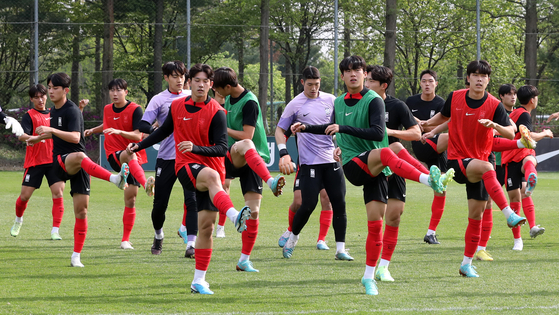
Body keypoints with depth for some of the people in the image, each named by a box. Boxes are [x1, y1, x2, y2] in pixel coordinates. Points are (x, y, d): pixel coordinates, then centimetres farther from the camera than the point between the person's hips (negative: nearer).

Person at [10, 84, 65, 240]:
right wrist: (33, 138, -42)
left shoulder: (52, 113, 12)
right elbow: (22, 135, -18)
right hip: (34, 161, -3)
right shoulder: (29, 116, -3)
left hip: (54, 160, 3)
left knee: (58, 192, -11)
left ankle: (55, 230, -9)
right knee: (25, 195, 1)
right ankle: (18, 220, 32)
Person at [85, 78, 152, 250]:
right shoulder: (107, 109, 9)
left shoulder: (135, 110, -6)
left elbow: (138, 135, -17)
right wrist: (93, 130, 28)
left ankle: (125, 239, 8)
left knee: (130, 199, -1)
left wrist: (118, 131, -28)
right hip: (114, 156, 1)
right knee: (129, 156, -38)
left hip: (134, 156, -1)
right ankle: (146, 183, -67)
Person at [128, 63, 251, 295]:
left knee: (206, 225, -1)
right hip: (186, 167, 0)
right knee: (212, 176, -36)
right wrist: (139, 146, 25)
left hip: (212, 171, 0)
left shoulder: (216, 112, -5)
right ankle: (234, 216, -63)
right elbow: (164, 131, 24)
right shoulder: (177, 106, 6)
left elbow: (222, 148, -12)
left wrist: (196, 147, -27)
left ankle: (199, 281, 9)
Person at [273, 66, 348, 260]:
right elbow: (280, 129, 7)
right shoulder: (295, 105, 1)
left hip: (332, 160, 3)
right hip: (309, 162, -3)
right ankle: (292, 237, 18)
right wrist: (283, 153, -5)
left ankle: (340, 249, 1)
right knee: (308, 205, -7)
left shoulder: (330, 100, 8)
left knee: (339, 204, -3)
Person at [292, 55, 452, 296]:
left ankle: (369, 277, 8)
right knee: (385, 153, -33)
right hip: (353, 165, 1)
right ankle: (429, 180, -46)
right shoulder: (339, 103, 13)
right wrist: (306, 128, 35)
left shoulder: (373, 100, -3)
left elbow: (378, 133, -17)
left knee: (375, 223, -5)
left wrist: (344, 128, -20)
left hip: (375, 170, -1)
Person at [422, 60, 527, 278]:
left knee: (476, 215, 3)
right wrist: (427, 123, 3)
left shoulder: (494, 105, -6)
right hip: (457, 160, -2)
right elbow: (444, 116, 20)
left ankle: (466, 264, 15)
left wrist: (494, 125, -32)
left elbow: (511, 133, -14)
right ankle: (509, 215, -43)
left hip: (479, 162, 2)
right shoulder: (455, 98, -1)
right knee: (487, 168, -35)